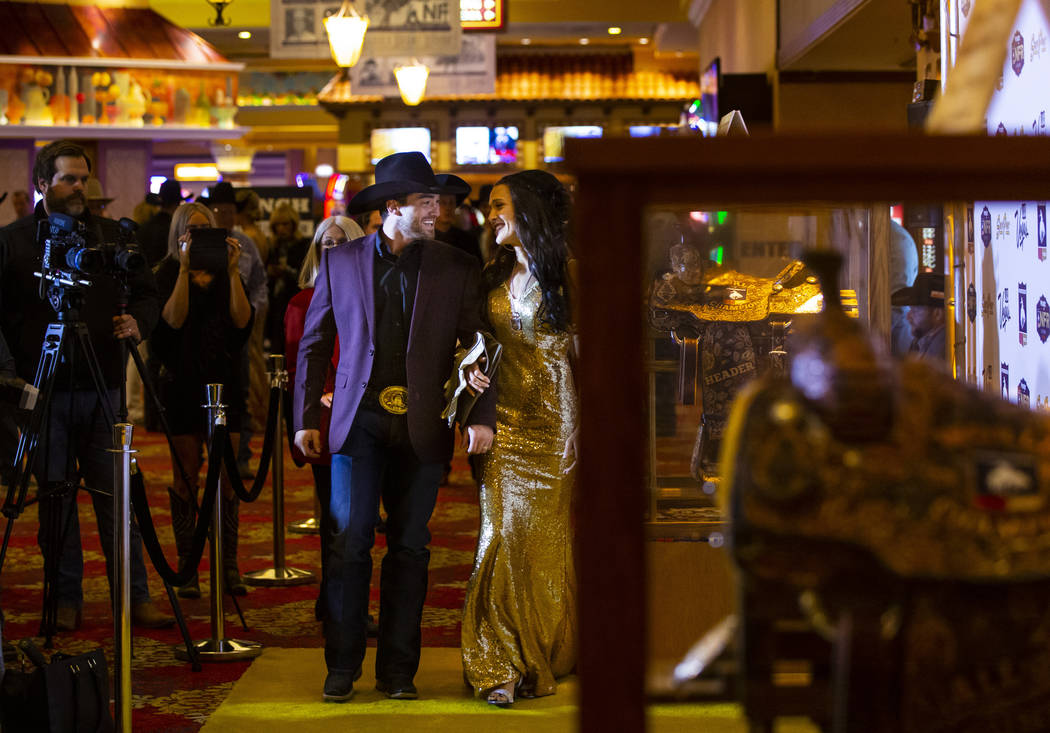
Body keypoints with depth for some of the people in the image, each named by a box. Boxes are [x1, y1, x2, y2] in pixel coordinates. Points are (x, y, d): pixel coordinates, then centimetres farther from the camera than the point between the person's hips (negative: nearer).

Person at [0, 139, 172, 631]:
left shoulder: (111, 236, 10)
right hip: (42, 390, -1)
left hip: (102, 389, 1)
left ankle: (135, 596, 5)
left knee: (115, 495, 1)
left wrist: (137, 321, -8)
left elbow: (147, 293, 14)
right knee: (56, 497, 5)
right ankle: (65, 600, 13)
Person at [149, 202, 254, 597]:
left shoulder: (227, 275, 9)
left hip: (224, 382, 2)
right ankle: (187, 568, 5)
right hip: (183, 383, -2)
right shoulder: (168, 273, 2)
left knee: (227, 476, 1)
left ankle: (229, 565, 6)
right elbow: (172, 320, -15)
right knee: (186, 475, 1)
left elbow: (242, 320, -6)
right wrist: (185, 270, -19)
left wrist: (232, 272, -13)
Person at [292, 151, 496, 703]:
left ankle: (398, 670, 12)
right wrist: (307, 418, 6)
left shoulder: (458, 270, 5)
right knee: (349, 541, -5)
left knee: (410, 548, 4)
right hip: (359, 420, 0)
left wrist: (483, 416, -8)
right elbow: (314, 344, 11)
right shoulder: (340, 262, 6)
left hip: (422, 426, 1)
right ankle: (342, 667, 5)